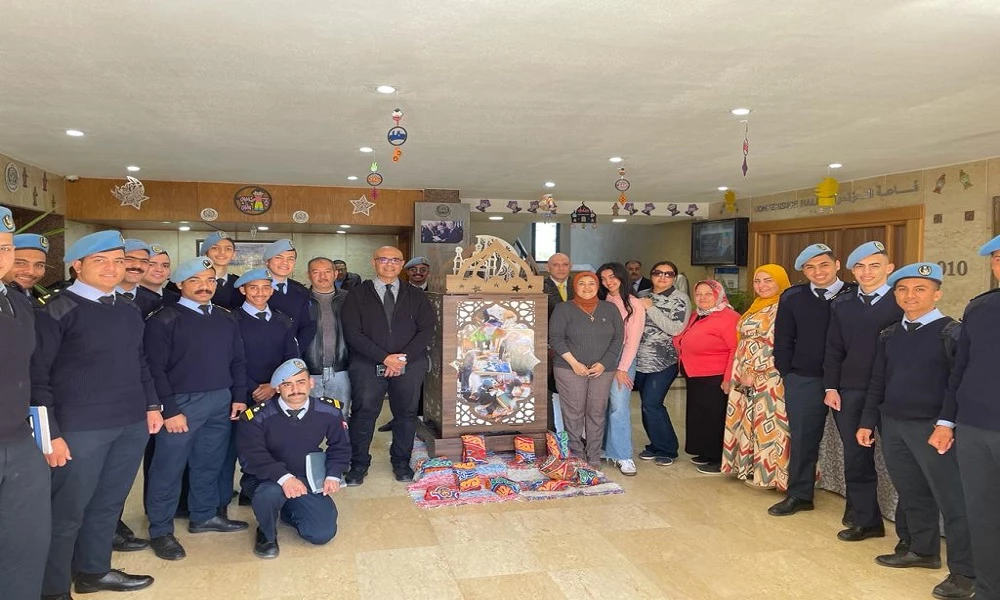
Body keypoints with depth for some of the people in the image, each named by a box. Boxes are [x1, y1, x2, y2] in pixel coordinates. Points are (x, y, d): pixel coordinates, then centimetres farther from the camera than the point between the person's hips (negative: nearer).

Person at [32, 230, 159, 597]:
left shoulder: (129, 311, 10)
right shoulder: (57, 310, -8)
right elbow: (37, 375, -9)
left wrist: (152, 405, 12)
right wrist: (51, 432, -12)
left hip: (132, 424, 6)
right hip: (80, 427, -6)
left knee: (109, 502, 17)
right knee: (68, 509, 6)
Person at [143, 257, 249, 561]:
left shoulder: (226, 319, 11)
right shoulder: (164, 319, -7)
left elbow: (237, 361, 14)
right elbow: (155, 368, -11)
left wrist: (238, 396, 5)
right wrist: (169, 410, -14)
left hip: (221, 402, 6)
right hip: (182, 402, -5)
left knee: (210, 463, 15)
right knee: (169, 467, 2)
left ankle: (204, 516, 32)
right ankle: (160, 530, 16)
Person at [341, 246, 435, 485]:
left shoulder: (416, 296, 10)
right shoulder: (357, 295, 4)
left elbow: (426, 329, 2)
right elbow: (353, 332, -5)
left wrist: (403, 357, -11)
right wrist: (384, 358, -14)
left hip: (410, 364, 2)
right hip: (367, 364, -1)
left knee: (406, 413, 7)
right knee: (363, 413, 0)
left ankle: (401, 461, 23)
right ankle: (358, 464, 15)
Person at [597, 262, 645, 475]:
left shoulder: (634, 305, -2)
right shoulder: (601, 303, 12)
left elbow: (632, 341, -5)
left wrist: (622, 369, -9)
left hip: (623, 360, -4)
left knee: (619, 406, -10)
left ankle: (622, 456, -4)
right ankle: (606, 450, 15)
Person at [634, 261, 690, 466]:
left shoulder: (680, 299, -5)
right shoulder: (642, 296, 10)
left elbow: (675, 328, -17)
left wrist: (651, 308, -16)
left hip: (664, 362, -5)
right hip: (641, 360, 6)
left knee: (651, 404, -11)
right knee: (647, 404, 10)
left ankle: (667, 449, 6)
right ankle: (656, 445, 26)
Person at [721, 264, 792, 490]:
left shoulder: (783, 309, -12)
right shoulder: (756, 307, 16)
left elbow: (774, 345, -18)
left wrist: (754, 373, -16)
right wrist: (741, 374, 12)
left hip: (769, 378, -9)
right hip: (746, 376, 9)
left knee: (767, 425, -4)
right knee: (750, 423, 13)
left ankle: (769, 472, 3)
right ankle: (751, 467, 22)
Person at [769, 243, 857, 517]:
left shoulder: (856, 295, -4)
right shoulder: (792, 297, 2)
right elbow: (783, 340, 6)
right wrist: (787, 374, 1)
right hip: (803, 380, 2)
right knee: (803, 438, 9)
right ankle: (799, 494, 21)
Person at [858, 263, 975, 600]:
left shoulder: (951, 332, -6)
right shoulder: (889, 335, 11)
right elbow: (877, 382, 15)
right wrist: (868, 422, 12)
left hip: (933, 427, -6)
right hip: (892, 425, 6)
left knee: (951, 499, 2)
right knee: (911, 494, 16)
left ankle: (964, 572, 12)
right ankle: (924, 551, 32)